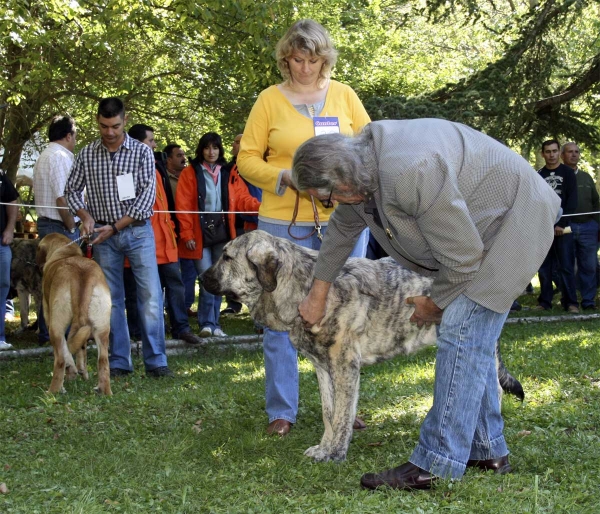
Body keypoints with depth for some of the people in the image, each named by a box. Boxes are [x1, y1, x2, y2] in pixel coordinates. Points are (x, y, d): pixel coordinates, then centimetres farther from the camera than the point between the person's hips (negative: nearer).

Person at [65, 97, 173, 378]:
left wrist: (116, 227, -13)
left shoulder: (141, 152, -3)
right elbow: (72, 190, 11)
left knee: (151, 296, -6)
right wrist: (85, 216, -9)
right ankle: (119, 362, 12)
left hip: (138, 231, -2)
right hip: (104, 236, 2)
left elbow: (147, 196, -8)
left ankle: (155, 361, -1)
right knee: (111, 299, 5)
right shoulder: (87, 155, 3)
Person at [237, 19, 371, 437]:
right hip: (285, 223, -2)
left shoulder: (345, 96, 8)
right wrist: (286, 177, -14)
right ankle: (281, 411, 9)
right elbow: (247, 159, 1)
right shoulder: (270, 100, 2)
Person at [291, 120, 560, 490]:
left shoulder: (411, 175, -36)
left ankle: (435, 466, -15)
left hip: (515, 220, -10)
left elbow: (462, 258, -28)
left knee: (463, 331, -15)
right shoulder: (360, 160, -5)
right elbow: (342, 229, 14)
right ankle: (488, 452, 21)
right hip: (477, 224, 10)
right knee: (473, 339, 11)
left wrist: (434, 305, -9)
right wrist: (318, 294, 21)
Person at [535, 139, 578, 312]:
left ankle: (571, 302, -3)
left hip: (562, 227, -3)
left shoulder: (567, 173, 4)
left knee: (566, 266, -5)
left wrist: (561, 224, -11)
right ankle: (545, 301, 8)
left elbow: (572, 201, -2)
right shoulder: (538, 175, 11)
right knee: (543, 267, 3)